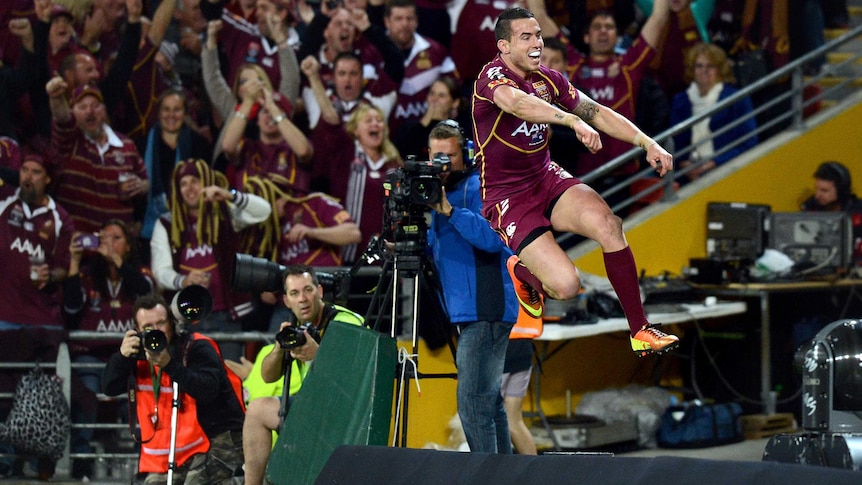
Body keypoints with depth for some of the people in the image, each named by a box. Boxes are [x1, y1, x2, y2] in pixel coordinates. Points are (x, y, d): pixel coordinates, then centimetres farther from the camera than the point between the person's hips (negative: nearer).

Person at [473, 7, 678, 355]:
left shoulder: (548, 79, 4)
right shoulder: (492, 77, -17)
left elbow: (596, 111, 8)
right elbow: (518, 103, -39)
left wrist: (648, 144, -4)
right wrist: (574, 121, -55)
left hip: (547, 179, 6)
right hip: (508, 198, -6)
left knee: (607, 223, -26)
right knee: (566, 286, -20)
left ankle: (640, 332, -16)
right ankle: (522, 271, 18)